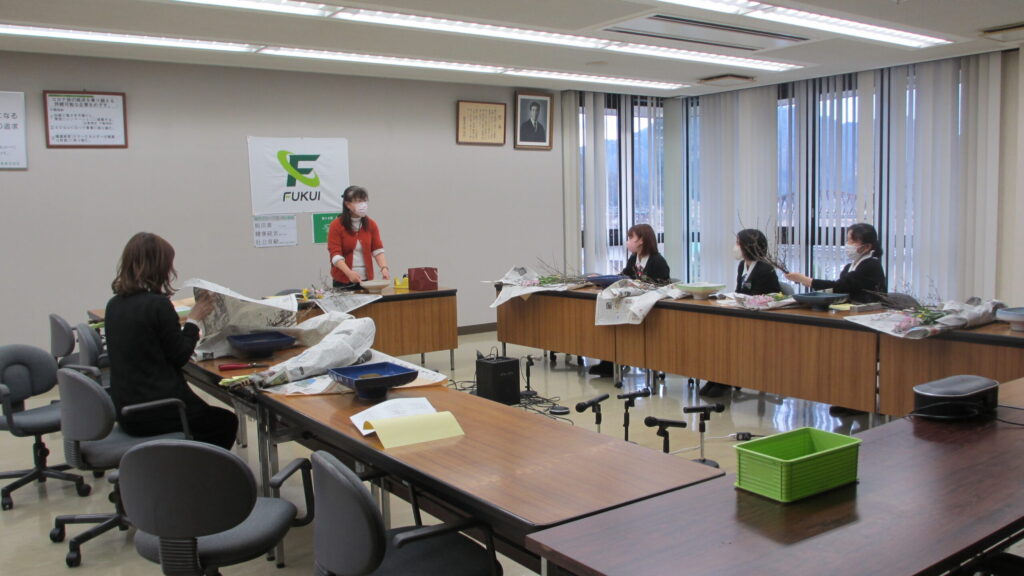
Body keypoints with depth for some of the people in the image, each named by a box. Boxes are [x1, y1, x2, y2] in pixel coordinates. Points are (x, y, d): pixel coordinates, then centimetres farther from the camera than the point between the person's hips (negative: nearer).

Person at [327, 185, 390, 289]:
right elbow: (335, 254, -13)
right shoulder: (336, 225, -5)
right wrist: (349, 273, -27)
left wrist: (384, 268, -18)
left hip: (366, 280, 3)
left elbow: (378, 249, 0)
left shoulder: (371, 224, 6)